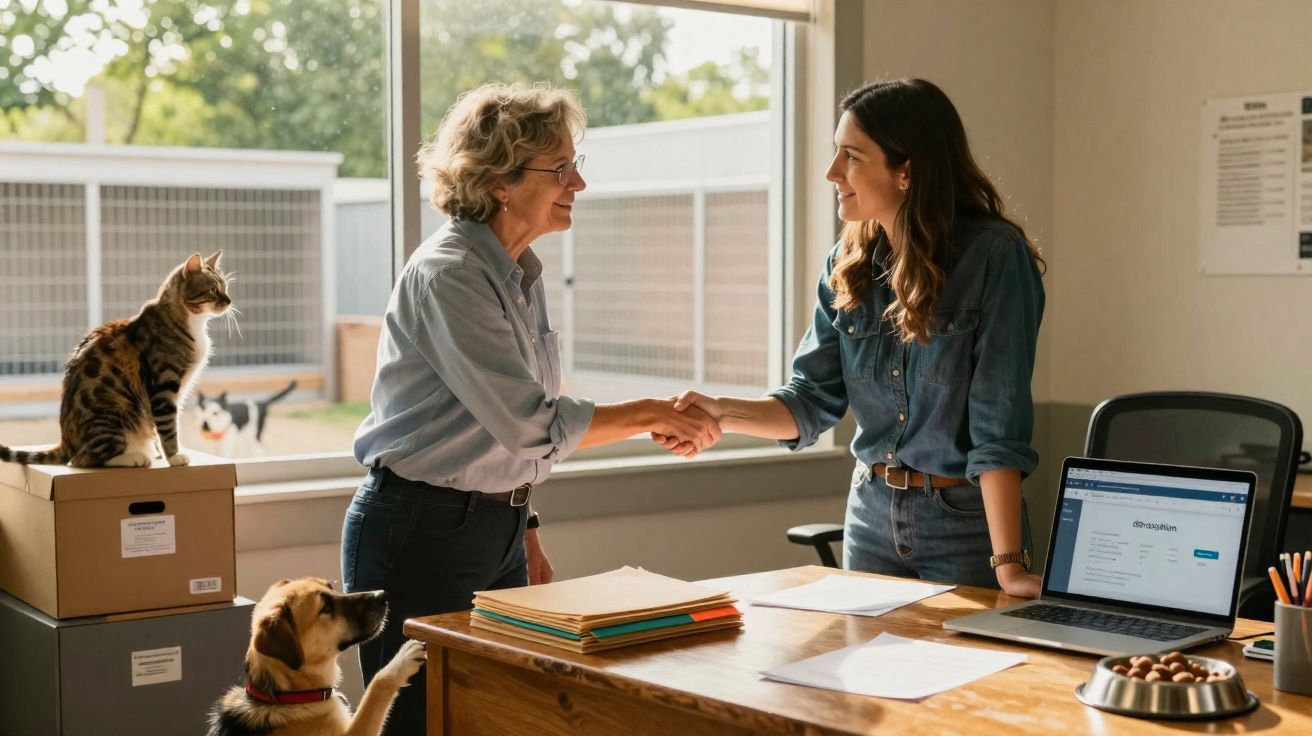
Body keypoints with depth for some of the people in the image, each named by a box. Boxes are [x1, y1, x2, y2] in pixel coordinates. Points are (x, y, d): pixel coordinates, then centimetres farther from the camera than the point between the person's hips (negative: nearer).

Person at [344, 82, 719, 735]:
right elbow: (532, 425, -23)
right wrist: (649, 415, -15)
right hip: (419, 533, -8)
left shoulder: (521, 273, 10)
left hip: (500, 527, 8)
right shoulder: (447, 276, -18)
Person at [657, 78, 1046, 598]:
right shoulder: (849, 264, 1)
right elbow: (813, 400, -1)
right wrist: (723, 413, -18)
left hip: (967, 521, -5)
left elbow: (999, 426, -21)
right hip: (872, 515, 5)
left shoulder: (994, 256, -17)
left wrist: (1008, 564, -24)